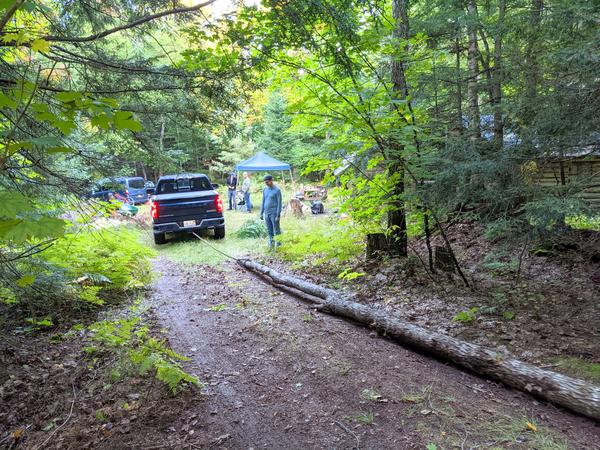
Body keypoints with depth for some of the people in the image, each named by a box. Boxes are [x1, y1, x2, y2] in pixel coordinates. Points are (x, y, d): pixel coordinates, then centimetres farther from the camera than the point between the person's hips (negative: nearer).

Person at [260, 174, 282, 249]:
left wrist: (278, 215, -13)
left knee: (276, 230, -1)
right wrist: (261, 213, 12)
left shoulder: (277, 190, -8)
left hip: (274, 213, -6)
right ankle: (271, 243, 18)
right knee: (269, 230, 10)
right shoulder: (265, 190, 10)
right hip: (266, 214, 6)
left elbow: (279, 203, -9)